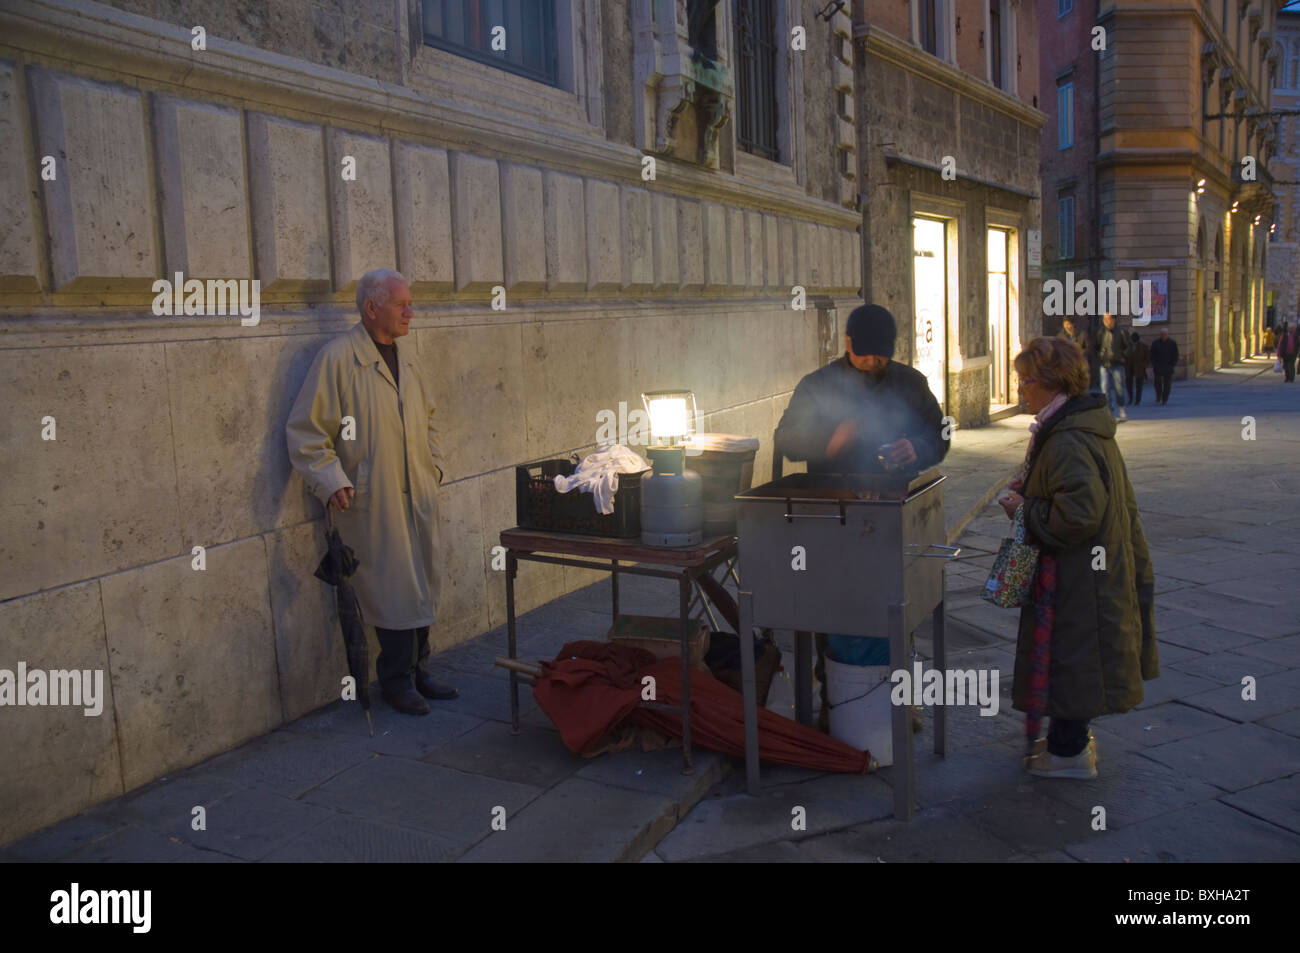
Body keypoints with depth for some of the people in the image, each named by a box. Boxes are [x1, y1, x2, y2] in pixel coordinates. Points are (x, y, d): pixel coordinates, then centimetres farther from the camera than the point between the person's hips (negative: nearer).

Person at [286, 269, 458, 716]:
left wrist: (433, 462, 17)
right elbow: (305, 430, -10)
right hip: (372, 500, -7)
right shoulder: (337, 357, -11)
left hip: (418, 495, 7)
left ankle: (415, 670, 27)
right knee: (393, 593, -2)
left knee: (423, 586, 12)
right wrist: (330, 480, -18)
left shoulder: (406, 352, 13)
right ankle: (397, 682, 14)